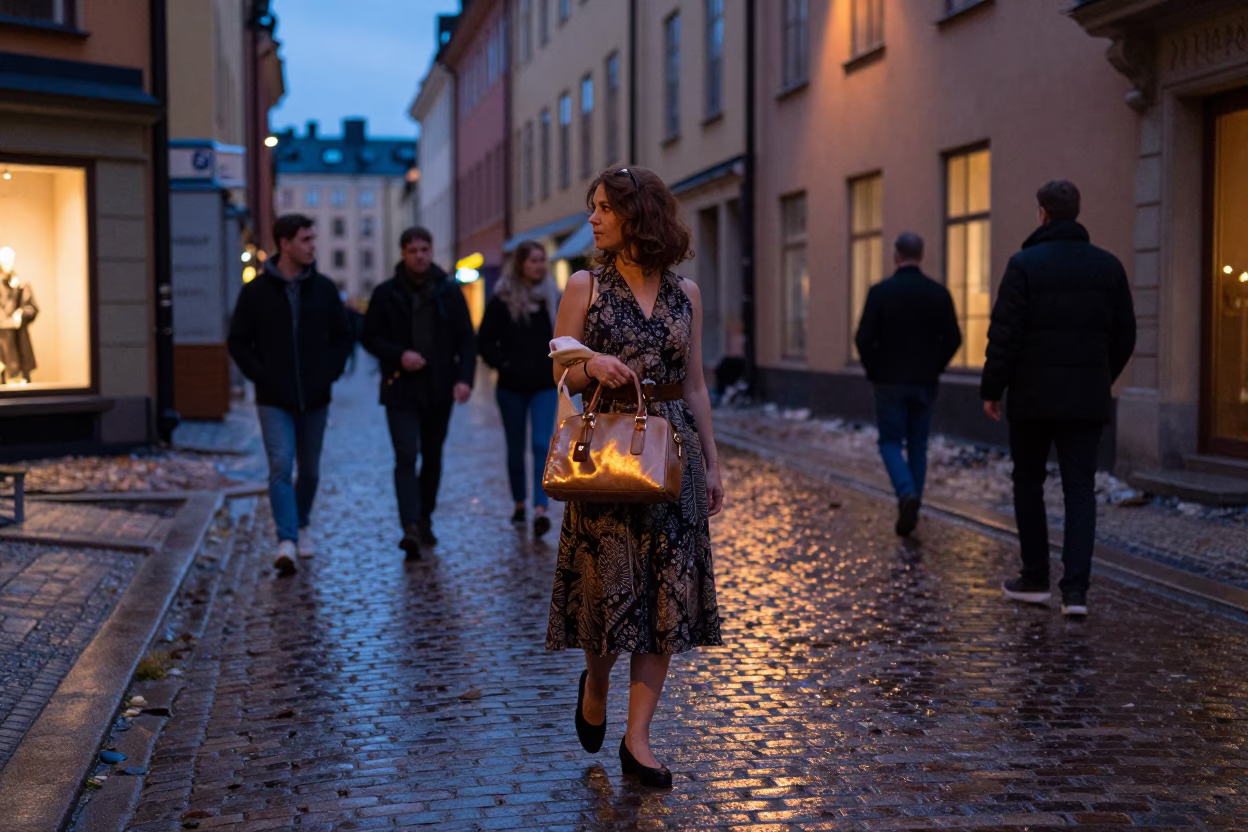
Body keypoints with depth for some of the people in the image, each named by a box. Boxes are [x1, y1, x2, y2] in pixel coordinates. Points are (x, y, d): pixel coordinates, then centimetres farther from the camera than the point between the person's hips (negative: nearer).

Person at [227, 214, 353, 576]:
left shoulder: (324, 288, 5)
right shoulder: (256, 291, -3)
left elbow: (342, 337, 12)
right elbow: (238, 342, 2)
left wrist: (330, 372, -1)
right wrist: (261, 377, -8)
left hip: (315, 398, 3)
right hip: (274, 400, -3)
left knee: (309, 470, 12)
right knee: (281, 468, -14)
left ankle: (301, 526, 33)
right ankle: (286, 542, -19)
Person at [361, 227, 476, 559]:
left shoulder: (450, 292, 4)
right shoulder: (386, 294, 1)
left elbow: (466, 339, 4)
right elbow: (369, 338, 4)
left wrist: (464, 377, -11)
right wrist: (398, 356, -14)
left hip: (439, 391, 3)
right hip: (401, 391, -2)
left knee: (432, 458, 12)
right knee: (406, 457, -14)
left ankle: (424, 520, 27)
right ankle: (411, 527, -21)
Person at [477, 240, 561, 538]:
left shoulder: (553, 297, 5)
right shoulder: (502, 301, -5)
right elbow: (484, 342, -3)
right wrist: (503, 364, -10)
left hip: (545, 386, 1)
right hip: (512, 387, -1)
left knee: (542, 445, -12)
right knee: (516, 448, 10)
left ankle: (540, 509, -20)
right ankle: (519, 505, 25)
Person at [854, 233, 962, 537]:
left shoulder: (880, 292, -8)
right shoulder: (939, 293, -1)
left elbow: (864, 338, -11)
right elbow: (953, 339, -1)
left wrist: (873, 370, 5)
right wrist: (934, 368, 12)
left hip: (890, 382, -2)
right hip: (924, 383, 3)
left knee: (890, 442, 6)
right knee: (918, 446, 11)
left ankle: (907, 493, -19)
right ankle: (911, 512, 13)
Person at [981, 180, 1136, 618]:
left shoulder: (1025, 263, -7)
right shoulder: (1108, 265, 5)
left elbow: (1005, 334, -11)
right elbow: (1125, 335, 9)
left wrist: (991, 389, -3)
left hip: (1033, 396, -3)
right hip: (1087, 399, 3)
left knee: (1028, 484, 12)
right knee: (1080, 490, 3)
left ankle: (1035, 580, 19)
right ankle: (1075, 588, -8)